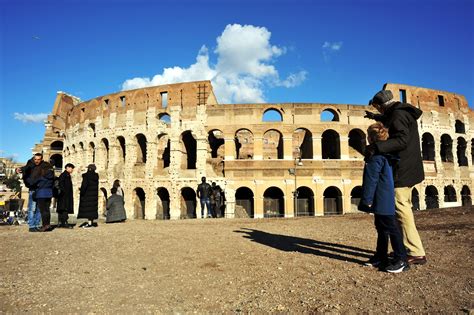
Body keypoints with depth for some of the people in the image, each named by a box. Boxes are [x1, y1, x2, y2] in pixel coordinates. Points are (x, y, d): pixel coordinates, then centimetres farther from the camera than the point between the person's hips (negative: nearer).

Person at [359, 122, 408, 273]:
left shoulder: (376, 156, -19)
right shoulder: (386, 154, 12)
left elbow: (371, 180, -21)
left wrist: (367, 199, -17)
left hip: (382, 201, -11)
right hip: (384, 200, 11)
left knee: (391, 228, -3)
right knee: (381, 228, 16)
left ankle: (401, 260, 5)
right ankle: (381, 257, 26)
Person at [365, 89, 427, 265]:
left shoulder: (397, 115, -15)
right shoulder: (403, 113, 16)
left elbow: (402, 140, -30)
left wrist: (377, 147, -38)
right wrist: (375, 117, 52)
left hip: (402, 171, -11)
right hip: (409, 169, 11)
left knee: (402, 211, -8)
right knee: (403, 209, 16)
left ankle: (416, 253, -4)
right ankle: (405, 248, 24)